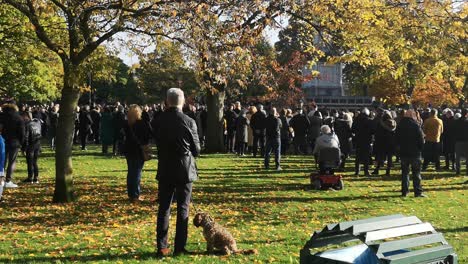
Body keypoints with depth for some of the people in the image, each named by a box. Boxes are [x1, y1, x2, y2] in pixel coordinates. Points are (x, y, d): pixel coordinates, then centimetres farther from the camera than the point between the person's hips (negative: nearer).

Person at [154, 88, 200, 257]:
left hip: (165, 170, 2)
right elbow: (196, 150, -3)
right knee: (183, 209, 6)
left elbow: (157, 143, 7)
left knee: (163, 208, 8)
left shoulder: (159, 120, -3)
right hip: (184, 170, -2)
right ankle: (179, 247, 8)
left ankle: (162, 247, 9)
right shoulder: (188, 122, -11)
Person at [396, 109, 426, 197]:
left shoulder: (400, 125, 2)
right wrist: (421, 149, 5)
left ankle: (404, 191, 10)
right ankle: (418, 192, 1)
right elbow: (421, 140, -9)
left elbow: (396, 139, 9)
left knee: (405, 172, 11)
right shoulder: (415, 125, -12)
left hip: (403, 153, 4)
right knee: (416, 173, 3)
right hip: (415, 153, -4)